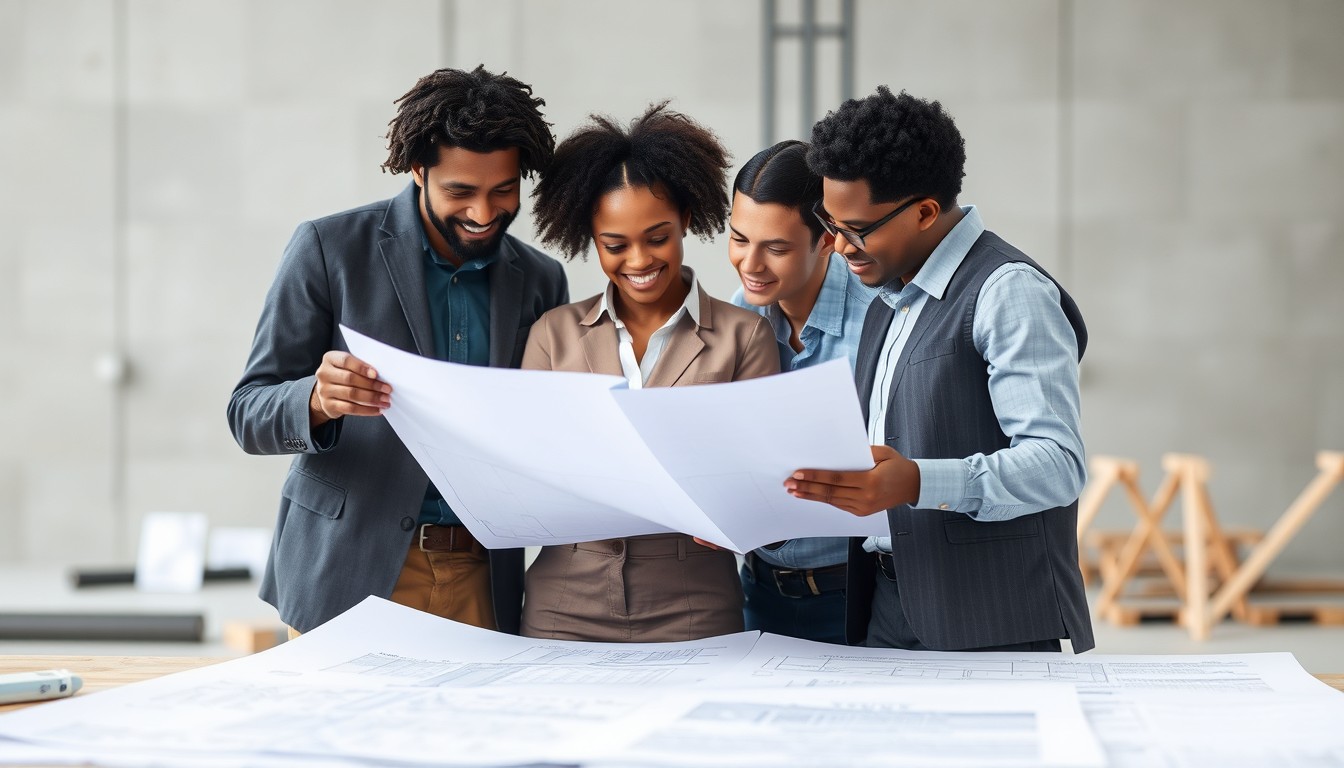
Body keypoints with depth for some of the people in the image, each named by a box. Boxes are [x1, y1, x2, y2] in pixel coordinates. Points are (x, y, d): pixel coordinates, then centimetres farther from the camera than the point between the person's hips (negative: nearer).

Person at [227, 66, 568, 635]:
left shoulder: (540, 281, 8)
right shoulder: (330, 249, -4)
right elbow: (249, 415, -4)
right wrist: (318, 399, -27)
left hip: (483, 586, 3)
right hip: (348, 581, -3)